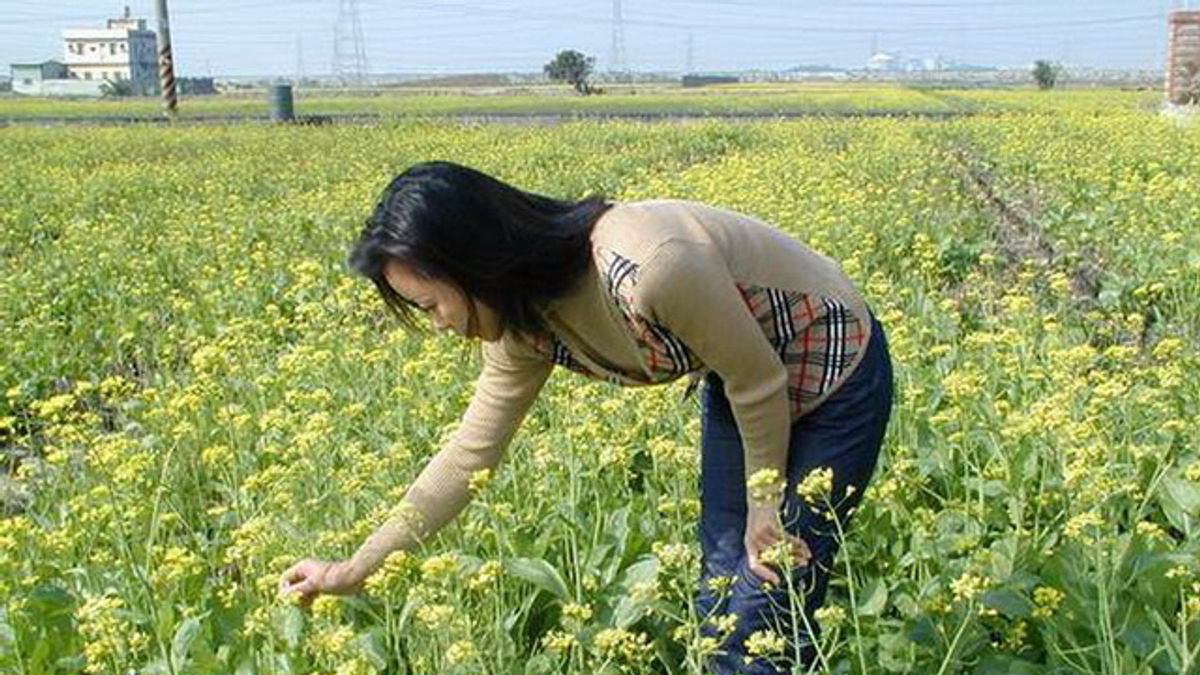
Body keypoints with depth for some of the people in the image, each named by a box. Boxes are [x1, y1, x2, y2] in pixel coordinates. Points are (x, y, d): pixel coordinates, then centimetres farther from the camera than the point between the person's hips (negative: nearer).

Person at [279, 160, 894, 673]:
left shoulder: (649, 268, -39)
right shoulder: (528, 322, -13)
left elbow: (758, 379, -24)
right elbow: (473, 451, -4)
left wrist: (766, 505, -9)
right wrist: (354, 570, -2)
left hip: (834, 370, -7)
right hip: (741, 376, 7)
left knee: (771, 602, -2)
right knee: (720, 585, 10)